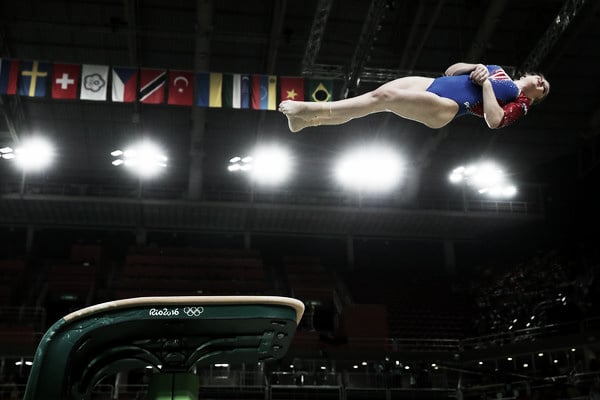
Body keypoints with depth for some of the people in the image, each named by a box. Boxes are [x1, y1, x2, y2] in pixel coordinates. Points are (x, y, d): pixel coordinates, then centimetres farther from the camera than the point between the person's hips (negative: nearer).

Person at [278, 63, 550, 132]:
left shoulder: (520, 104, 10)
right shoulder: (497, 70, 30)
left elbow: (494, 121, -12)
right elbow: (452, 70, 26)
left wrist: (485, 83, -7)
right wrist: (477, 67, 8)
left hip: (445, 108, -7)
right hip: (432, 84, 7)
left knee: (385, 97, -23)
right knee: (375, 94, -13)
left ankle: (313, 109, -20)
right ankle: (306, 119, -16)